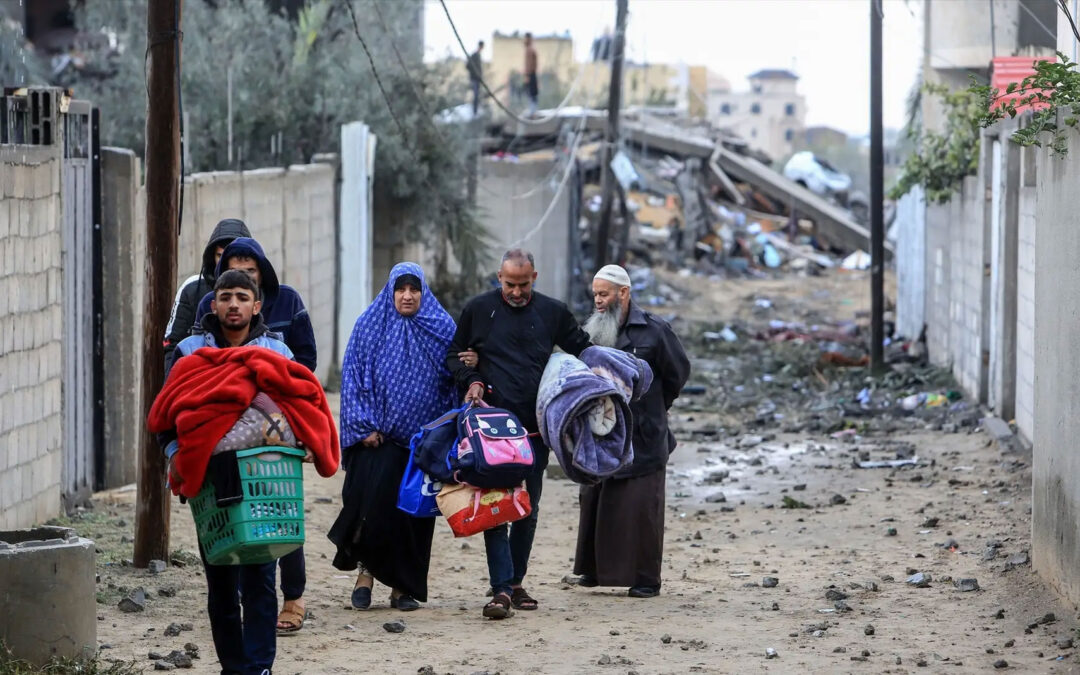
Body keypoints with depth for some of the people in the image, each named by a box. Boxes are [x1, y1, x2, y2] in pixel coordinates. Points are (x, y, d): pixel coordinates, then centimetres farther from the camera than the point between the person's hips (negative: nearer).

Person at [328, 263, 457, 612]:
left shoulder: (442, 330, 6)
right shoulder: (369, 327, 4)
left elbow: (452, 383, 9)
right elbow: (352, 379, 3)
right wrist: (365, 426, -6)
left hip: (423, 436, 1)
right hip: (377, 437, -1)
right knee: (374, 499, -15)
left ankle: (404, 586, 9)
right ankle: (366, 568, 2)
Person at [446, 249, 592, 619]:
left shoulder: (553, 312, 8)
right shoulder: (478, 309, 4)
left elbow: (583, 351, 20)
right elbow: (454, 354, 13)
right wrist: (471, 380, -6)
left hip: (535, 423, 3)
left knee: (528, 508, 9)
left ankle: (515, 582, 21)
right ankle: (501, 588, -15)